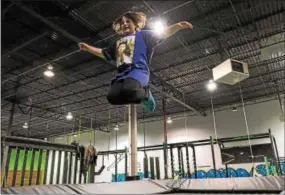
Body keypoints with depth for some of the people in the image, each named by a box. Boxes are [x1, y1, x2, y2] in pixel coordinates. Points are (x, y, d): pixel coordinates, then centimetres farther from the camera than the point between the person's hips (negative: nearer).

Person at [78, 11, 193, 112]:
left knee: (129, 90, -38)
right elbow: (103, 53, 37)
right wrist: (87, 48, 29)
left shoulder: (143, 35, 19)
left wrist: (178, 26, -4)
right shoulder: (118, 42, 32)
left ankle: (144, 93, -3)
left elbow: (161, 35, 9)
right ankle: (139, 96, 1)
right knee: (112, 97, -24)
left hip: (138, 70, -5)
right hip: (121, 74, 6)